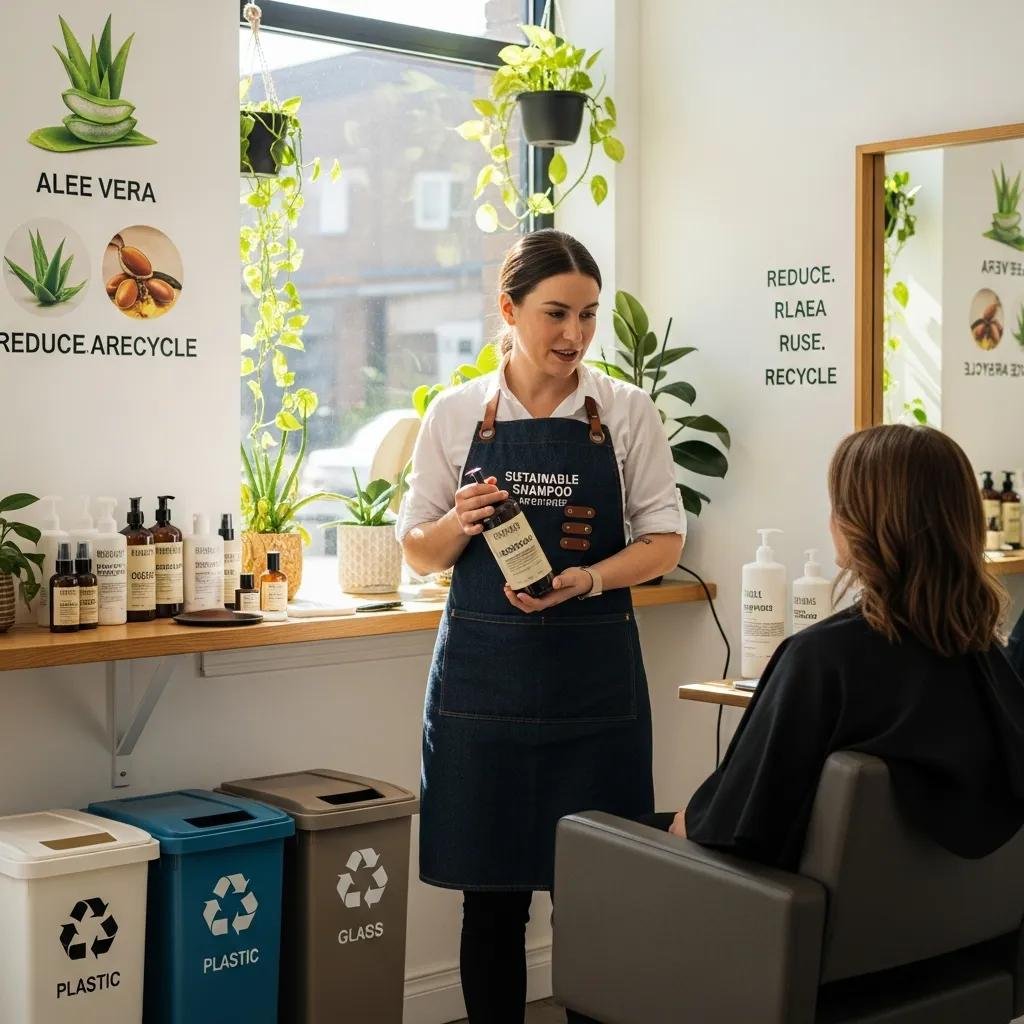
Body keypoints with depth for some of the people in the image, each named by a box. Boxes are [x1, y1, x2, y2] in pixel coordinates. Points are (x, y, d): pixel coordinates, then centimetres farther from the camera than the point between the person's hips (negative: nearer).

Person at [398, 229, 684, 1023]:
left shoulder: (627, 412, 2)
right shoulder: (457, 413, 3)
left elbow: (664, 540, 2)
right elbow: (418, 551, 7)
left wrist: (586, 581, -16)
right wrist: (459, 524, -15)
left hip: (595, 673, 0)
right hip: (485, 672, 0)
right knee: (491, 890, 8)